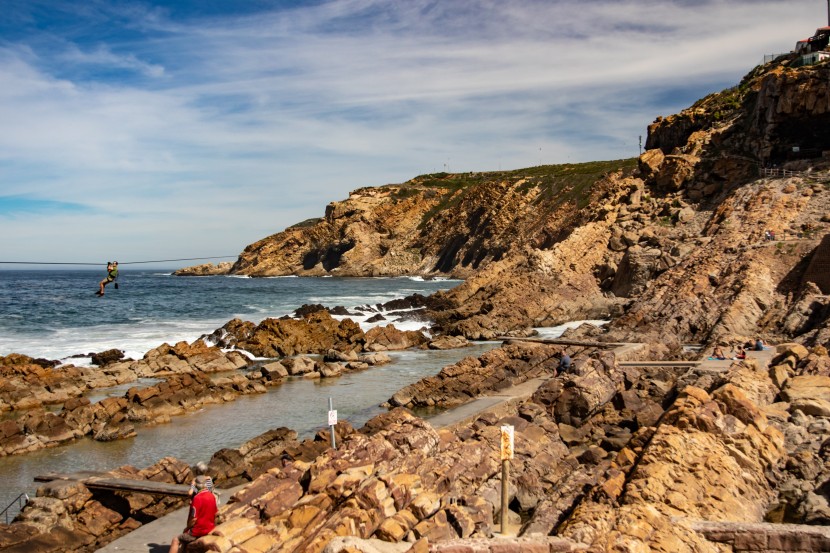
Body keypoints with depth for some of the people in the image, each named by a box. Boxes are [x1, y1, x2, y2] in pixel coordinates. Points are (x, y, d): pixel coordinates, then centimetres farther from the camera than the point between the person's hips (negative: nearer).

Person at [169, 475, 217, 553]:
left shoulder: (197, 498, -21)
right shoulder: (212, 496, 2)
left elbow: (193, 518, -19)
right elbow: (215, 514, 11)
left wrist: (187, 528, 0)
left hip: (199, 532, -8)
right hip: (210, 529, 8)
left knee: (175, 540, 8)